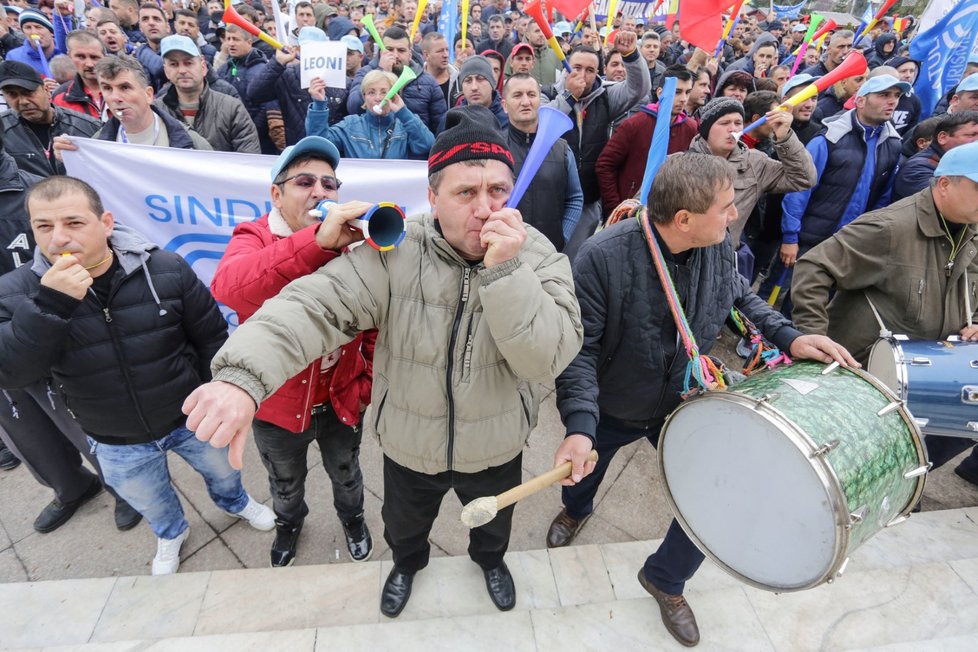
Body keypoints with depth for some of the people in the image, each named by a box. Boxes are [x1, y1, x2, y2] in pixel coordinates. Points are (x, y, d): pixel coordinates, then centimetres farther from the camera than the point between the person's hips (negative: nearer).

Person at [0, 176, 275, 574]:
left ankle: (235, 503, 62)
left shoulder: (166, 270, -20)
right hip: (116, 444, 1)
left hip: (192, 418, -1)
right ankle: (170, 534, 62)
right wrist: (50, 304, -38)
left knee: (222, 470, 27)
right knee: (150, 504, 28)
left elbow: (212, 338, -10)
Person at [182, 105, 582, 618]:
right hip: (409, 446, 0)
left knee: (493, 521, 32)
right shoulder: (394, 254, -23)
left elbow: (549, 358, -28)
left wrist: (504, 270, -40)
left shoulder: (539, 257, -20)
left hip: (496, 449, 1)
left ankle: (490, 558, 70)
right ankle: (407, 563, 68)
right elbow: (317, 304, -33)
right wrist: (244, 375, -50)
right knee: (403, 526, 30)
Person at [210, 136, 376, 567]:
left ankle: (352, 517, 61)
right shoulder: (253, 239, -17)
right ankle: (289, 521, 62)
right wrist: (318, 241, -53)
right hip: (276, 405, 0)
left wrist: (367, 380, -5)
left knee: (345, 474, 28)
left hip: (340, 401, 1)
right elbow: (228, 287, -42)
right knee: (285, 482, 28)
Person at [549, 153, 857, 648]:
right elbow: (579, 348, -29)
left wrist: (787, 337, -10)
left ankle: (665, 580, 34)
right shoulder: (604, 257, -33)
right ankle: (575, 509, 67)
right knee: (582, 471, 25)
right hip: (610, 410, -3)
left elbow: (738, 293, 4)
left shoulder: (718, 245, -17)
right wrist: (579, 426, -40)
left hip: (684, 404, 3)